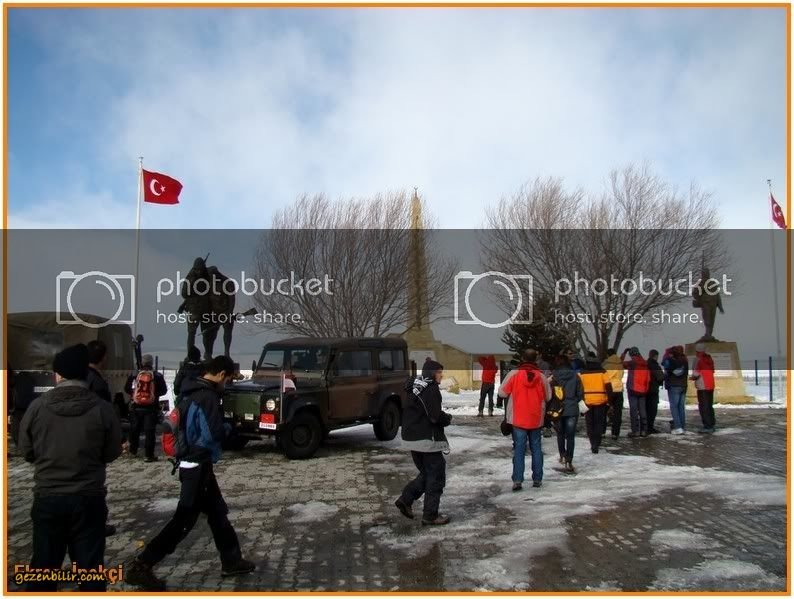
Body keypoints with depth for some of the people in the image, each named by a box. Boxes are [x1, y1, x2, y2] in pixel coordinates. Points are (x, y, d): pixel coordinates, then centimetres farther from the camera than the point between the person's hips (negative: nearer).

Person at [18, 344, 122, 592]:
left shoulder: (37, 406, -9)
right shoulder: (102, 408, -12)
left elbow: (26, 451, 3)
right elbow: (112, 452, -2)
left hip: (47, 498, 1)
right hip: (89, 498, -1)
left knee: (44, 564, 16)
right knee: (90, 566, 9)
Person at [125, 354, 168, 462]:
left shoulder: (134, 375, -1)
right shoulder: (157, 376, -6)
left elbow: (127, 389, 0)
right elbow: (164, 390, -3)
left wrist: (133, 394, 16)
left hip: (137, 407, 2)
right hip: (151, 407, -2)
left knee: (135, 429, 19)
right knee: (150, 431, -1)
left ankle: (133, 451, 33)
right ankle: (149, 455, -4)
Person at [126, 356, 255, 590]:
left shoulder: (191, 392, 9)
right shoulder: (208, 396, -20)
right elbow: (213, 434, -25)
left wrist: (219, 427, 9)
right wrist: (227, 427, -5)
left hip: (190, 462, 10)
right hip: (198, 465, -10)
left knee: (218, 512, 17)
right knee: (184, 519, -2)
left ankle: (232, 561, 27)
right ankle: (141, 566, 3)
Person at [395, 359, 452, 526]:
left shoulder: (413, 388, 12)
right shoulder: (430, 388, -16)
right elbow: (436, 416, -22)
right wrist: (448, 418, 0)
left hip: (411, 438, 9)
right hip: (427, 440, -9)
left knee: (426, 472, 20)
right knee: (436, 476, 3)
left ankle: (405, 499, 10)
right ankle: (430, 516, 7)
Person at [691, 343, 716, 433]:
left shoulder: (698, 360, -14)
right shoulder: (710, 359, 12)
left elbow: (696, 374, -18)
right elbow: (712, 371, 19)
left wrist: (693, 377, 1)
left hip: (702, 386, -8)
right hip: (710, 386, 8)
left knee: (703, 407, -5)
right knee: (709, 406, 16)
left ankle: (707, 426, -7)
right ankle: (712, 424, 22)